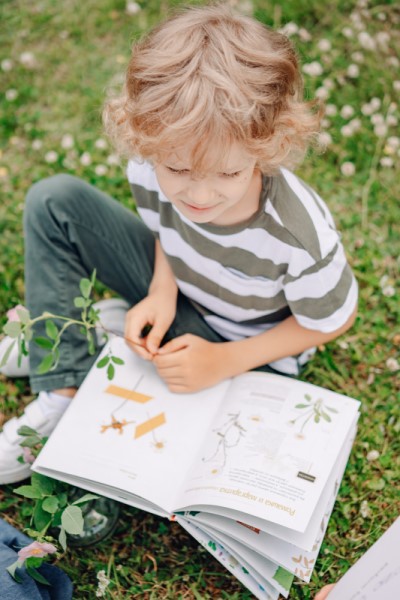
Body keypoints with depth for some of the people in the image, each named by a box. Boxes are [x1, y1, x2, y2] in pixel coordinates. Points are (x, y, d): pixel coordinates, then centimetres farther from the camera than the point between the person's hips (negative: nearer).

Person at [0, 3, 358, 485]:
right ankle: (63, 395, -14)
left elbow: (333, 321, -17)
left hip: (250, 350, -3)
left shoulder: (299, 240, -37)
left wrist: (226, 361, -22)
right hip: (175, 288, 4)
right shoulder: (151, 169, -26)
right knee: (54, 202, -13)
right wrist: (162, 289, -19)